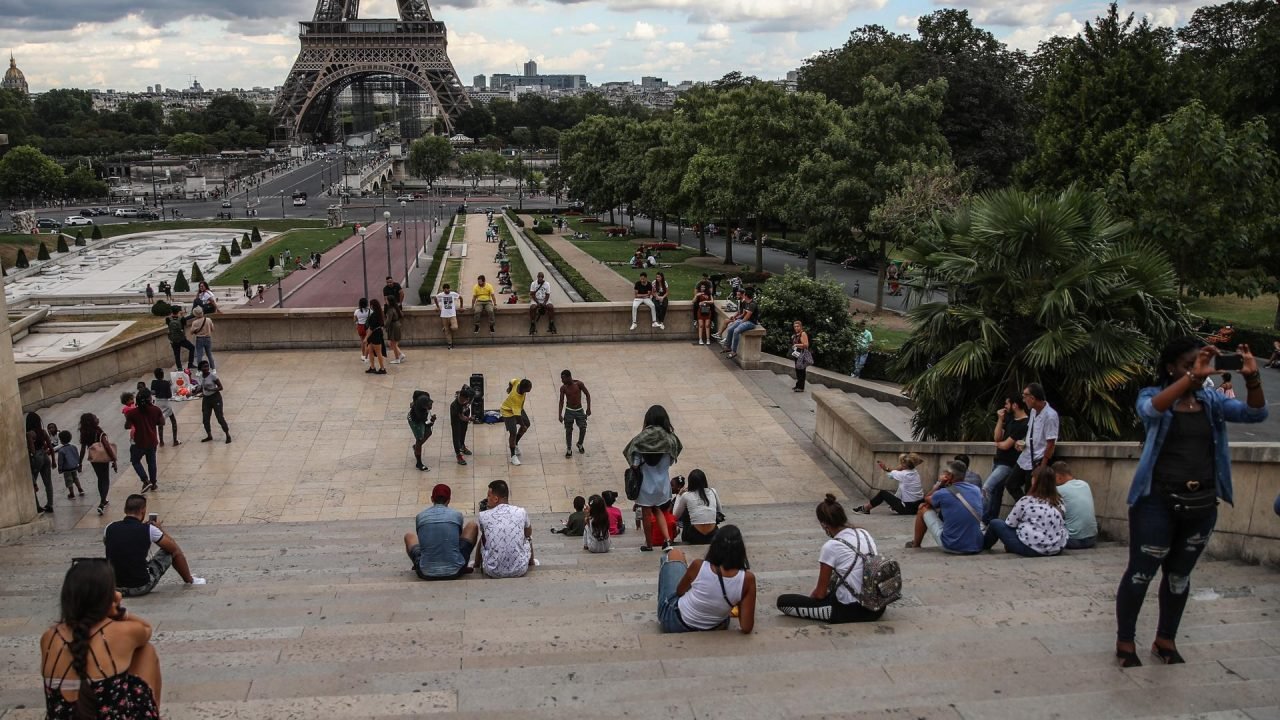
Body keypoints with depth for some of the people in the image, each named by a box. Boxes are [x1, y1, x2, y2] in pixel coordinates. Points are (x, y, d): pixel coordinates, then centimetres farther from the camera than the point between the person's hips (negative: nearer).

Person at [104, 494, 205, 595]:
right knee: (174, 551, 15)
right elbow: (173, 548, 2)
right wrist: (161, 529, 17)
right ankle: (190, 580, 36)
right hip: (142, 587, -4)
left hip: (115, 587, 4)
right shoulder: (148, 529, -13)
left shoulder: (109, 528, -3)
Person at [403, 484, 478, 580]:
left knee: (409, 536, 27)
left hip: (426, 573, 1)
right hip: (455, 572, -1)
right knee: (472, 526, 20)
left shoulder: (420, 516, 4)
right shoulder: (457, 515, 2)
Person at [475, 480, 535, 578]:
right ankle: (531, 564, 53)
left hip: (493, 572, 0)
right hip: (519, 570, 0)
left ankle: (477, 566, 52)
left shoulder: (483, 516, -7)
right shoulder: (521, 512, -5)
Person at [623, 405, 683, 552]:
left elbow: (635, 464, -18)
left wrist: (634, 466, 1)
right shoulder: (670, 438, -11)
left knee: (646, 513, 14)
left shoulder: (642, 438, -20)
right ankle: (667, 539, 9)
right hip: (662, 481, 4)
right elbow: (671, 461, -4)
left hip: (646, 481, -3)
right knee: (657, 510, 24)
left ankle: (648, 543, 27)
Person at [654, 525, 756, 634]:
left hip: (673, 623, -2)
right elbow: (746, 628, -22)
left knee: (675, 555, 21)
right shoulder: (747, 579, -26)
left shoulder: (698, 566, -27)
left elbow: (679, 591, -6)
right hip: (713, 630, 2)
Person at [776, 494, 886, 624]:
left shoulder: (830, 547, -17)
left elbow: (820, 593, -9)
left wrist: (809, 598, 14)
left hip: (851, 611, -8)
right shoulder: (865, 534, 3)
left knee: (783, 601, -2)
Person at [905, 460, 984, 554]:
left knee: (923, 507, 13)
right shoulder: (977, 490, 0)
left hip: (951, 547, -5)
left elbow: (927, 499, 12)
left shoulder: (943, 494, -12)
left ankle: (915, 545, 31)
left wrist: (940, 484, 17)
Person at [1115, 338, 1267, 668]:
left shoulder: (1211, 401, 6)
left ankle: (1166, 640, 28)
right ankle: (1125, 642, 13)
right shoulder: (1152, 395, -5)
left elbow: (1255, 414, -4)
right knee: (1141, 572, 0)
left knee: (1180, 574, 15)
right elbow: (1152, 409, -28)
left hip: (1201, 504, 4)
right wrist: (1193, 376, -36)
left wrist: (1252, 378, -22)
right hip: (1158, 501, -4)